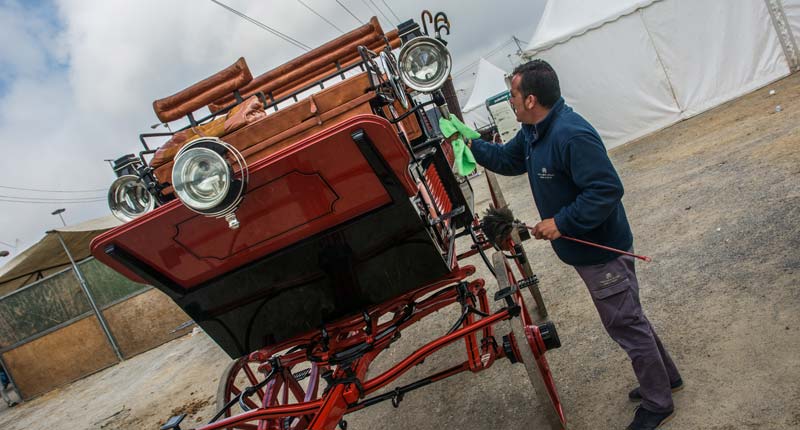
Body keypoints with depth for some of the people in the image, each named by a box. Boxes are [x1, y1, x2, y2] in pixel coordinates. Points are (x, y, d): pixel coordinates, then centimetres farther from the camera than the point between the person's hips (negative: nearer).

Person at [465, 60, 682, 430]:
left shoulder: (571, 135, -29)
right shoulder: (532, 132, 3)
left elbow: (606, 190, -31)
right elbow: (508, 160, 19)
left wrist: (561, 223, -28)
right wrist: (470, 145, 12)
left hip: (601, 251, -10)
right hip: (584, 248, 10)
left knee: (625, 325, 6)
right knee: (628, 317, 24)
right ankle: (664, 377, 44)